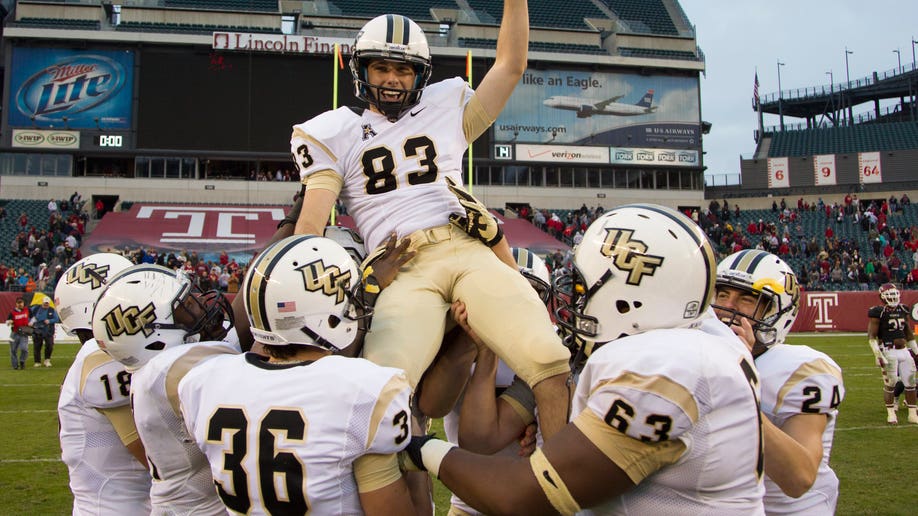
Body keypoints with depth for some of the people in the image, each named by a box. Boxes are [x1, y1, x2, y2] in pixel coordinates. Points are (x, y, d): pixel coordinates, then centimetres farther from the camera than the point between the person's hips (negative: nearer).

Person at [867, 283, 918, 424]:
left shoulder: (903, 310, 10)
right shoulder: (878, 312, -10)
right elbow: (871, 337, -11)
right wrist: (878, 355, -18)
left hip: (904, 351, 6)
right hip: (889, 352, -6)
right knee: (890, 383, 0)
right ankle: (891, 414, 14)